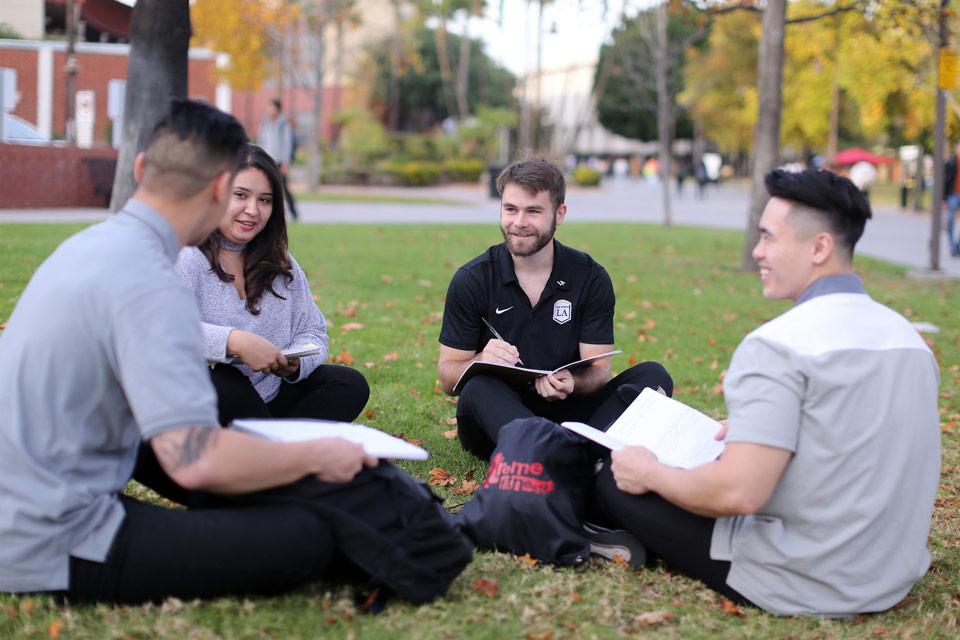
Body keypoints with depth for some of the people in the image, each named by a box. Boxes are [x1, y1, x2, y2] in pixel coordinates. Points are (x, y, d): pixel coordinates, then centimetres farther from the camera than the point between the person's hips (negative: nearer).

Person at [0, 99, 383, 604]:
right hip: (56, 552, -10)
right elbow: (197, 462, -29)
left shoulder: (89, 243, 8)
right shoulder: (151, 288, -22)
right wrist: (315, 457, -14)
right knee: (305, 540, -17)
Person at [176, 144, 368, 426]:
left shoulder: (282, 266, 13)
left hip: (269, 402, 6)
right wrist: (235, 342, -38)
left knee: (350, 385, -10)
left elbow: (312, 332, 11)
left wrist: (296, 362, -13)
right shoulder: (184, 258, -10)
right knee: (221, 382, -37)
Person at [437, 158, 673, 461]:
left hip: (567, 412, 2)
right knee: (479, 388, -35)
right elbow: (448, 378, -2)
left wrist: (572, 383, -28)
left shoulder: (591, 278, 0)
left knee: (653, 376, -19)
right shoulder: (471, 280, -2)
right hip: (498, 417, -1)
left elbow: (599, 370, -2)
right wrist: (482, 361, -27)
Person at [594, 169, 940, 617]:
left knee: (614, 481, 3)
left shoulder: (778, 345, -22)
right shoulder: (909, 337, 4)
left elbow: (739, 493, -28)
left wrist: (650, 474, -9)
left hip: (804, 588, -8)